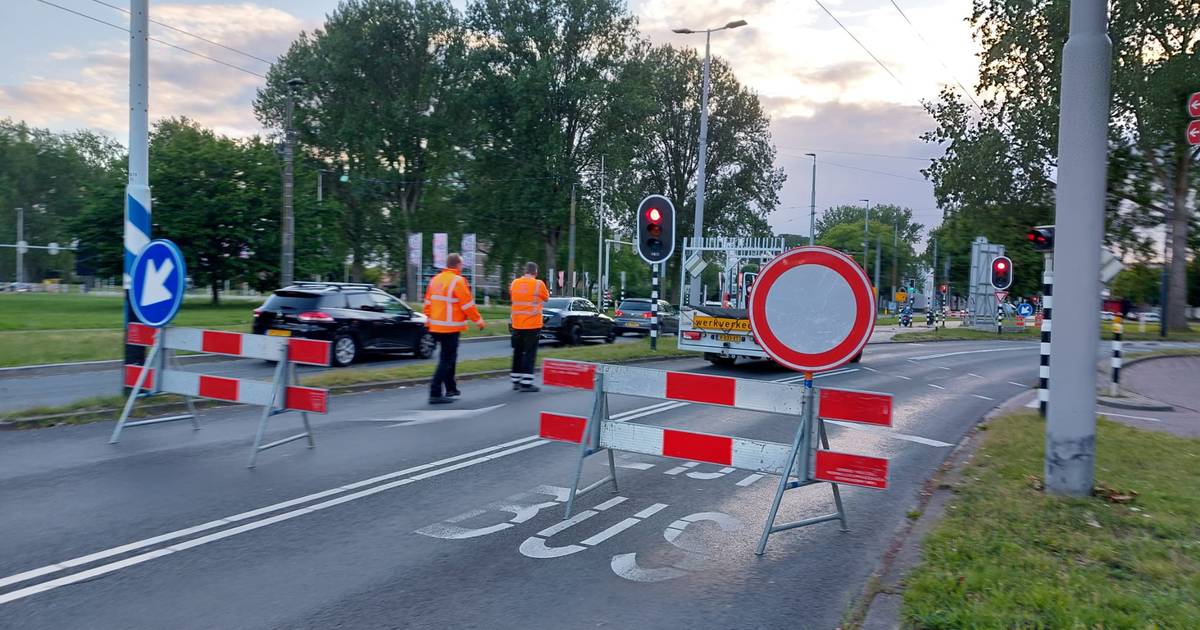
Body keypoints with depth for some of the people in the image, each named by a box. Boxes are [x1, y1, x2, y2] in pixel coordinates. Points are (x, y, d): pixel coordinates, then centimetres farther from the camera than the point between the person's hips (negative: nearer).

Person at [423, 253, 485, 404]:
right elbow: (468, 305, -13)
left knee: (448, 357, 20)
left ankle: (451, 389, 28)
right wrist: (479, 321, -3)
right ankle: (435, 393, -10)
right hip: (450, 327, -8)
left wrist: (429, 319, 23)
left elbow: (428, 302, 14)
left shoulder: (435, 279, 10)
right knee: (447, 360, -5)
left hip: (436, 327, 8)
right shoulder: (458, 281, -13)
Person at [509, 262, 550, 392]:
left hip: (517, 324, 5)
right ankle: (526, 383, -5)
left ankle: (516, 381, 19)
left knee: (518, 352, 14)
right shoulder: (538, 284, -11)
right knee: (530, 353, -1)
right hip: (532, 324, -5)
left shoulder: (514, 283, 3)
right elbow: (546, 297, 5)